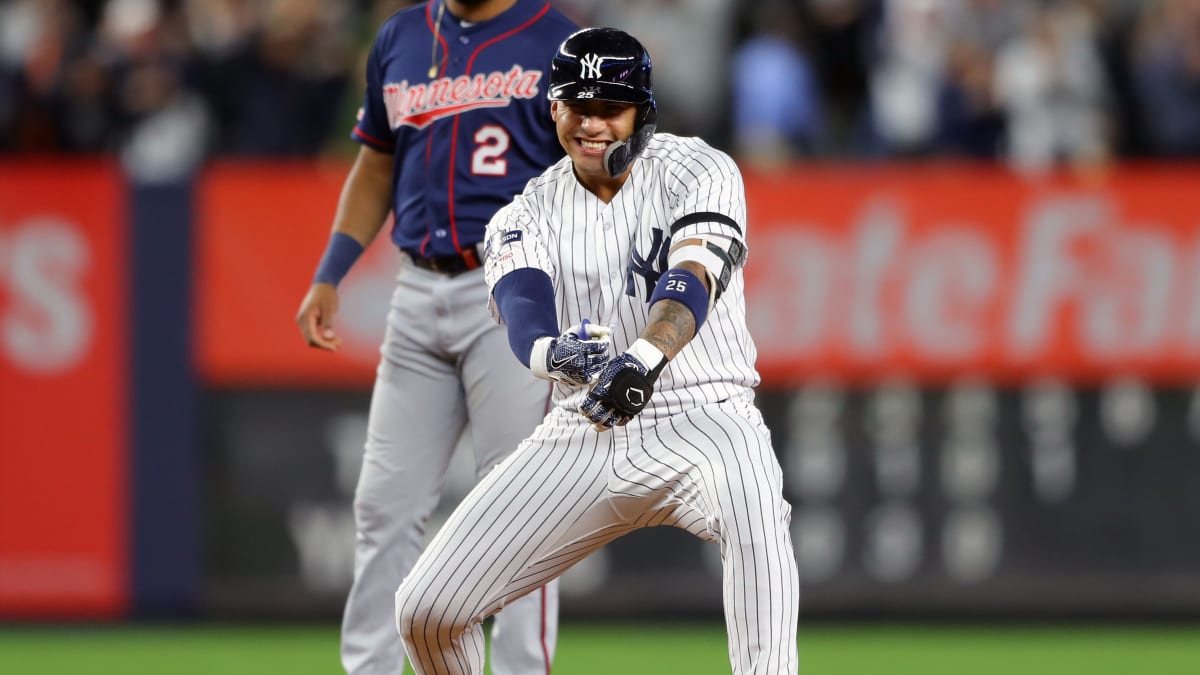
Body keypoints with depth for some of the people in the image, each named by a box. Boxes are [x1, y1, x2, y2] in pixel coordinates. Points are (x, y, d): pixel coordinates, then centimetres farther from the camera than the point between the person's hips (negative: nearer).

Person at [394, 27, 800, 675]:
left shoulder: (698, 172, -5)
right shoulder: (523, 216, 4)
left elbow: (691, 280, -24)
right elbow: (521, 312, -17)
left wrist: (645, 358, -46)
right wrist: (559, 353, -43)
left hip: (698, 419, -4)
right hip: (583, 437, 4)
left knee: (751, 504, -41)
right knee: (425, 612, -6)